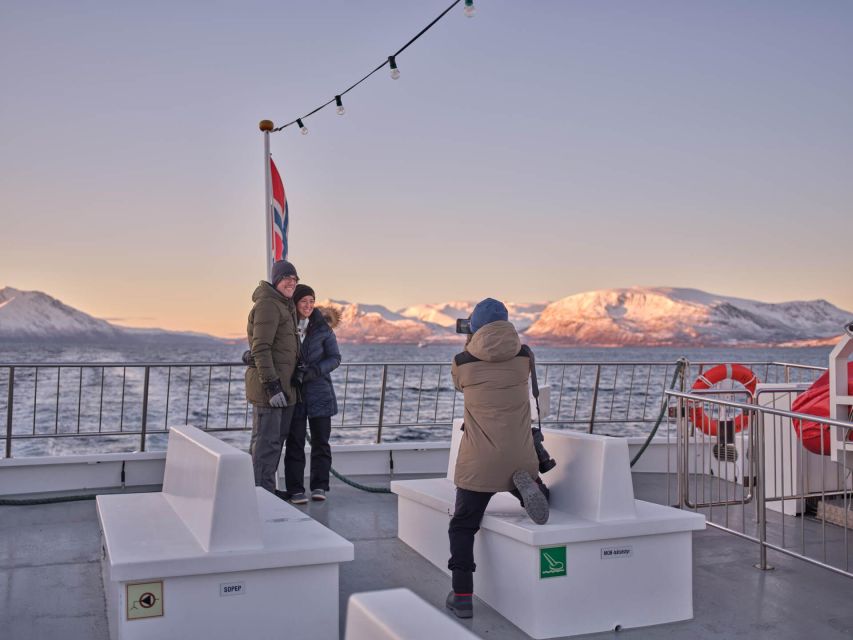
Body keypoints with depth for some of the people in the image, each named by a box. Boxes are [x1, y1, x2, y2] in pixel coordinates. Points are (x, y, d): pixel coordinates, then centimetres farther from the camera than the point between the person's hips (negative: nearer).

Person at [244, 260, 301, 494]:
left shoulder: (285, 306, 19)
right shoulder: (267, 305, -13)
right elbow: (261, 349, -20)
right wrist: (272, 385, -24)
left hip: (283, 384, 10)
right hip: (269, 385, -10)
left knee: (277, 439, 16)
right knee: (267, 441, -6)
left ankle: (265, 489, 26)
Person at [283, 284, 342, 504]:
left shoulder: (323, 327, 1)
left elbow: (335, 358, 0)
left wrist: (315, 370, -18)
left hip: (319, 392, 0)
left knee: (320, 440, 4)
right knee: (295, 442, -1)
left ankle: (319, 486, 14)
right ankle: (296, 490, 5)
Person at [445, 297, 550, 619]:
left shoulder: (463, 362, -5)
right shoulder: (523, 356, -1)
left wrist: (468, 346, 34)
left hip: (478, 462, -1)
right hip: (521, 457, 2)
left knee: (463, 526, 11)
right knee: (538, 500, 28)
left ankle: (462, 596, 3)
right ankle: (525, 483, -8)